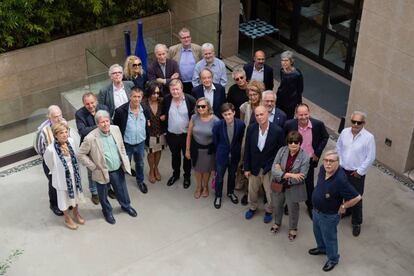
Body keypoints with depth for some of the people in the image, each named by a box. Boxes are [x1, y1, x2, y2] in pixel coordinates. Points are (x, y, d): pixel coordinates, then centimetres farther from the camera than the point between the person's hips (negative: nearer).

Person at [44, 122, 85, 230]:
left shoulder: (71, 141, -19)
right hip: (62, 177, -4)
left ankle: (76, 213, 55)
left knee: (75, 194, 26)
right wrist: (59, 172, 2)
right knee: (64, 197, 19)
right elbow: (50, 164, -11)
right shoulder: (51, 149, -31)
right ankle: (67, 218, 47)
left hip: (74, 174, 4)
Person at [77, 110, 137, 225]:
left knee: (122, 190, 25)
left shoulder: (115, 129, -9)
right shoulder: (90, 138, -25)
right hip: (103, 172, -4)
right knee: (103, 195, 20)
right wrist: (94, 167, -14)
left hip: (118, 169, 4)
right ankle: (107, 211, 48)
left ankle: (126, 206, 54)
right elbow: (80, 155, -15)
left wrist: (124, 159, 7)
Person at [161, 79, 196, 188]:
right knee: (175, 155, 22)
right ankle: (176, 174, 43)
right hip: (171, 134, 3)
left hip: (186, 134, -3)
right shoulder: (167, 99, -7)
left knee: (187, 156, 15)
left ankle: (187, 176, 35)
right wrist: (163, 116, -7)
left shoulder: (190, 99, -18)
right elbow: (164, 113, 11)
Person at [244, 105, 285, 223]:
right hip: (254, 166, 3)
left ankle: (268, 211, 41)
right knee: (252, 190, 22)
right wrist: (246, 168, -1)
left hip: (269, 168, -2)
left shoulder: (277, 130, -20)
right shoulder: (251, 128, -12)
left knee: (270, 192, 13)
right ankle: (252, 207, 49)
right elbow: (247, 149, -4)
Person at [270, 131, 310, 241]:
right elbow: (274, 170, -19)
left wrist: (282, 174, -22)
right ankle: (277, 223, 56)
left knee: (293, 209, 21)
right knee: (277, 206, 26)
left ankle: (293, 229, 48)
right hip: (278, 186, 3)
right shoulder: (282, 151, -16)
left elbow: (301, 177, -23)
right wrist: (290, 175, -30)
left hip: (293, 189, -3)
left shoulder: (304, 157, -22)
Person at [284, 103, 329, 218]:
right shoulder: (289, 124, -19)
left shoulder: (318, 124, -18)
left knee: (309, 185, 13)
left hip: (309, 160, 0)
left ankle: (311, 206, 36)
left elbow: (325, 137, 0)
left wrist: (318, 153, -4)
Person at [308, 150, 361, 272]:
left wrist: (343, 207, -19)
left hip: (329, 216, -7)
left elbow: (356, 197, -34)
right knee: (317, 232, 30)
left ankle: (333, 259, 43)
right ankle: (322, 248, 59)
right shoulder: (323, 169, -14)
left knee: (329, 237, 17)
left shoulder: (340, 180, -37)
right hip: (316, 210, 7)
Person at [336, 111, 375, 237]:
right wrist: (340, 163, 3)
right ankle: (347, 210, 48)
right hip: (343, 170, 4)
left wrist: (359, 171, -11)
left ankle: (356, 223, 20)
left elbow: (370, 158, -13)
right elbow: (339, 147, 8)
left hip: (357, 173, -4)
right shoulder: (345, 132, -7)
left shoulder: (368, 137, -19)